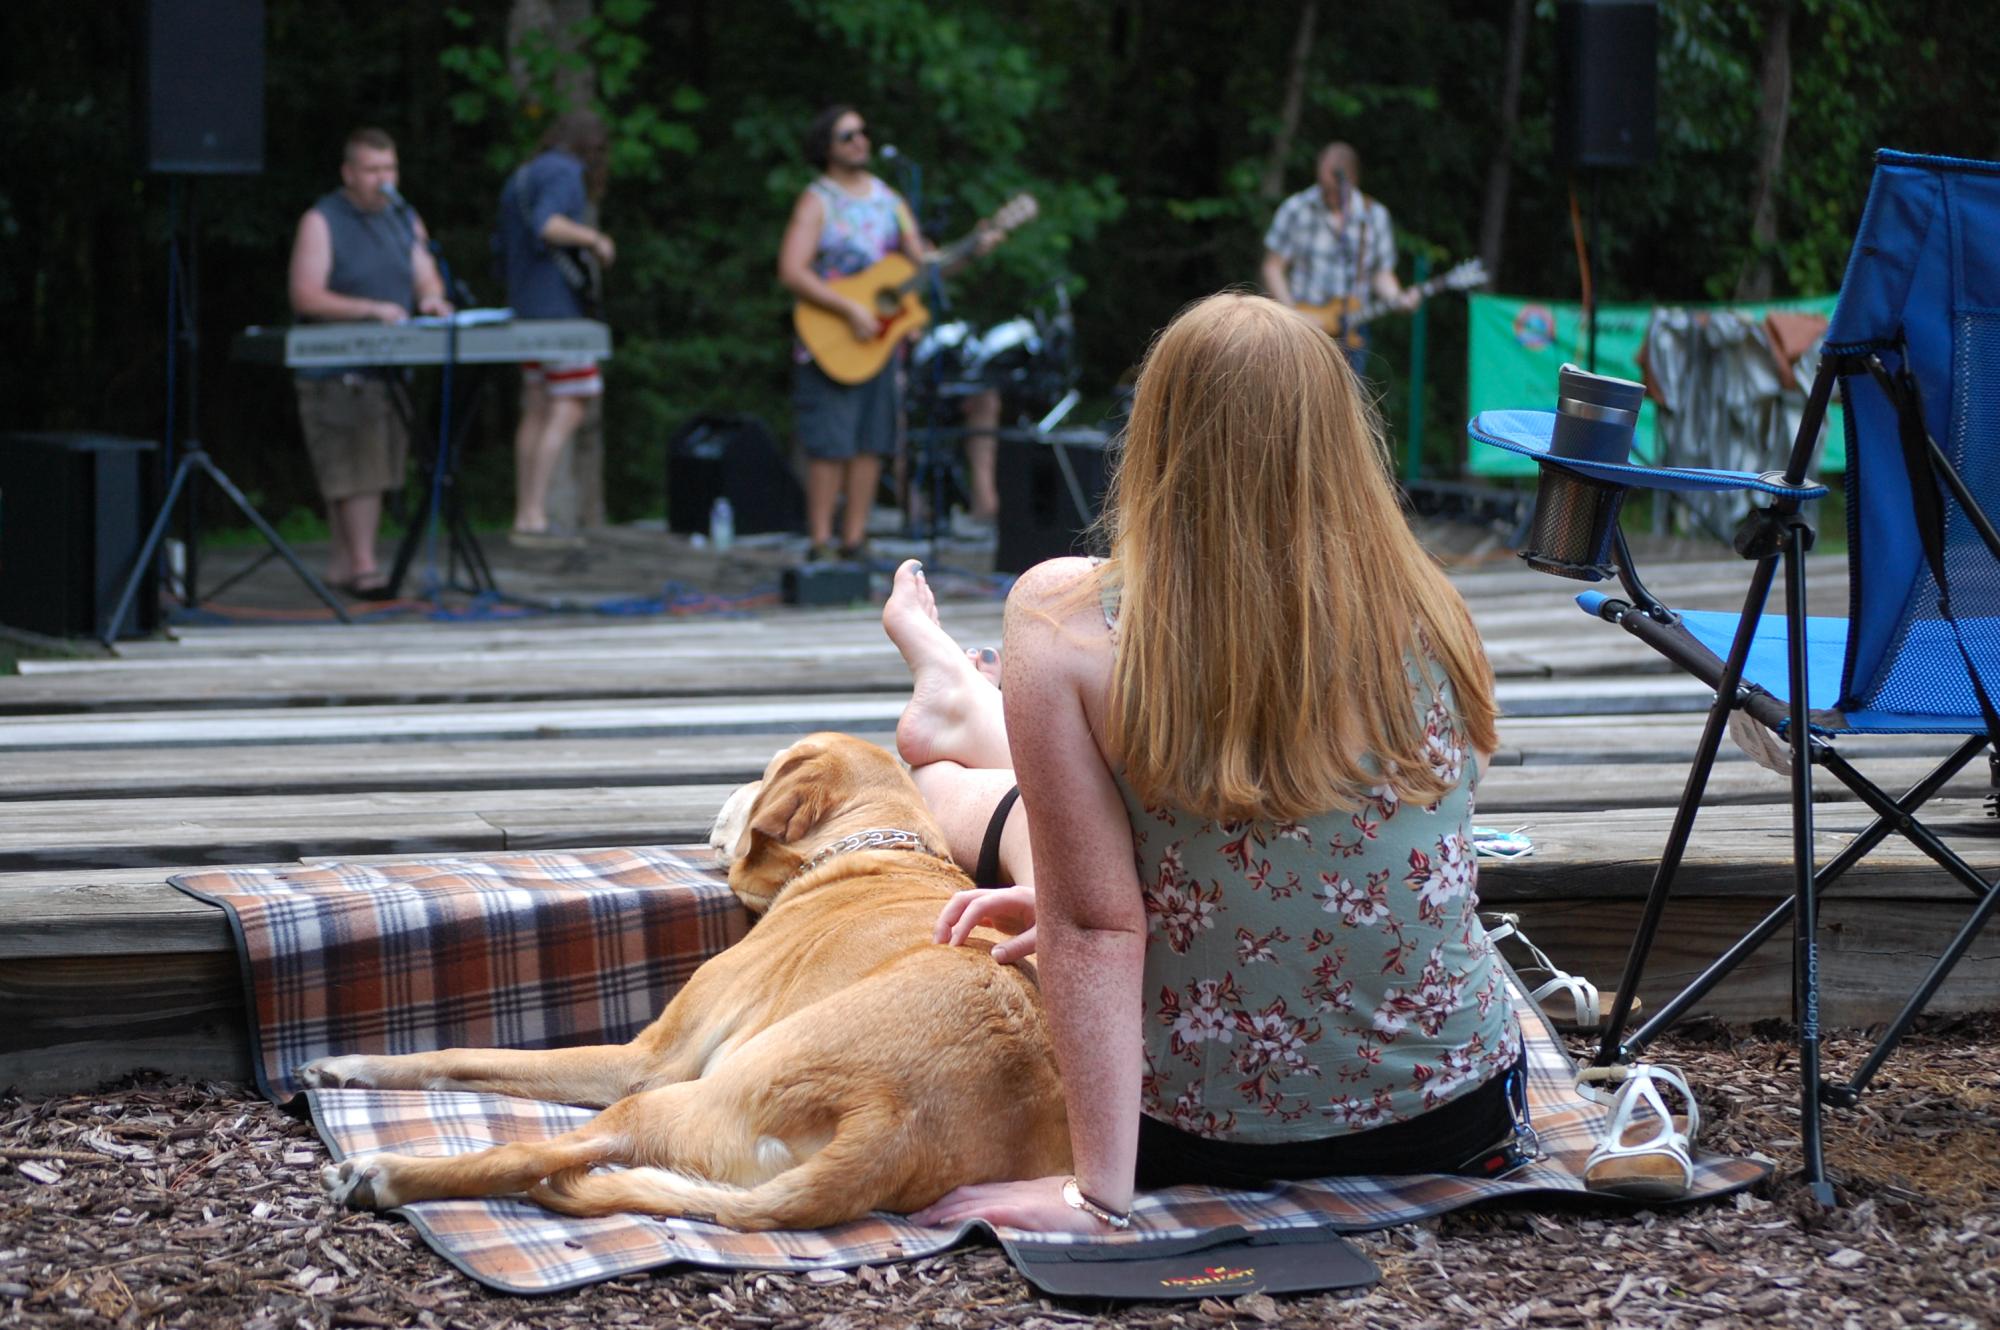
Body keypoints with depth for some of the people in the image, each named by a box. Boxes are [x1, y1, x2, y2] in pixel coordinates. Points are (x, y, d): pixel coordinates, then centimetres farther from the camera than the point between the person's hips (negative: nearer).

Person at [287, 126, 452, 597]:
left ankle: (341, 566, 12)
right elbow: (305, 296, -13)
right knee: (356, 470, -12)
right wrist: (371, 309, -23)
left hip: (392, 365, 6)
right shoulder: (321, 222, -3)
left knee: (375, 469, 6)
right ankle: (362, 566, -12)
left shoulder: (406, 222, 16)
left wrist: (432, 298, -15)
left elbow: (427, 278, 11)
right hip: (335, 373, -6)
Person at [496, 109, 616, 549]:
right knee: (568, 411, -10)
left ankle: (524, 519, 6)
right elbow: (545, 224, -27)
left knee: (537, 413, 8)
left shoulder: (519, 179, 20)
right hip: (560, 308, -9)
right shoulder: (566, 173, -8)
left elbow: (506, 255, 23)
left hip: (526, 313, 9)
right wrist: (593, 239, -16)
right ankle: (534, 518, -16)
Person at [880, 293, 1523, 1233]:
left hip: (1201, 1135, -3)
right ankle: (970, 716, 61)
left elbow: (1099, 922, -20)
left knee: (1009, 803, 26)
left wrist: (1097, 1191, -16)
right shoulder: (1431, 621, -7)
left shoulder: (1069, 625, -19)